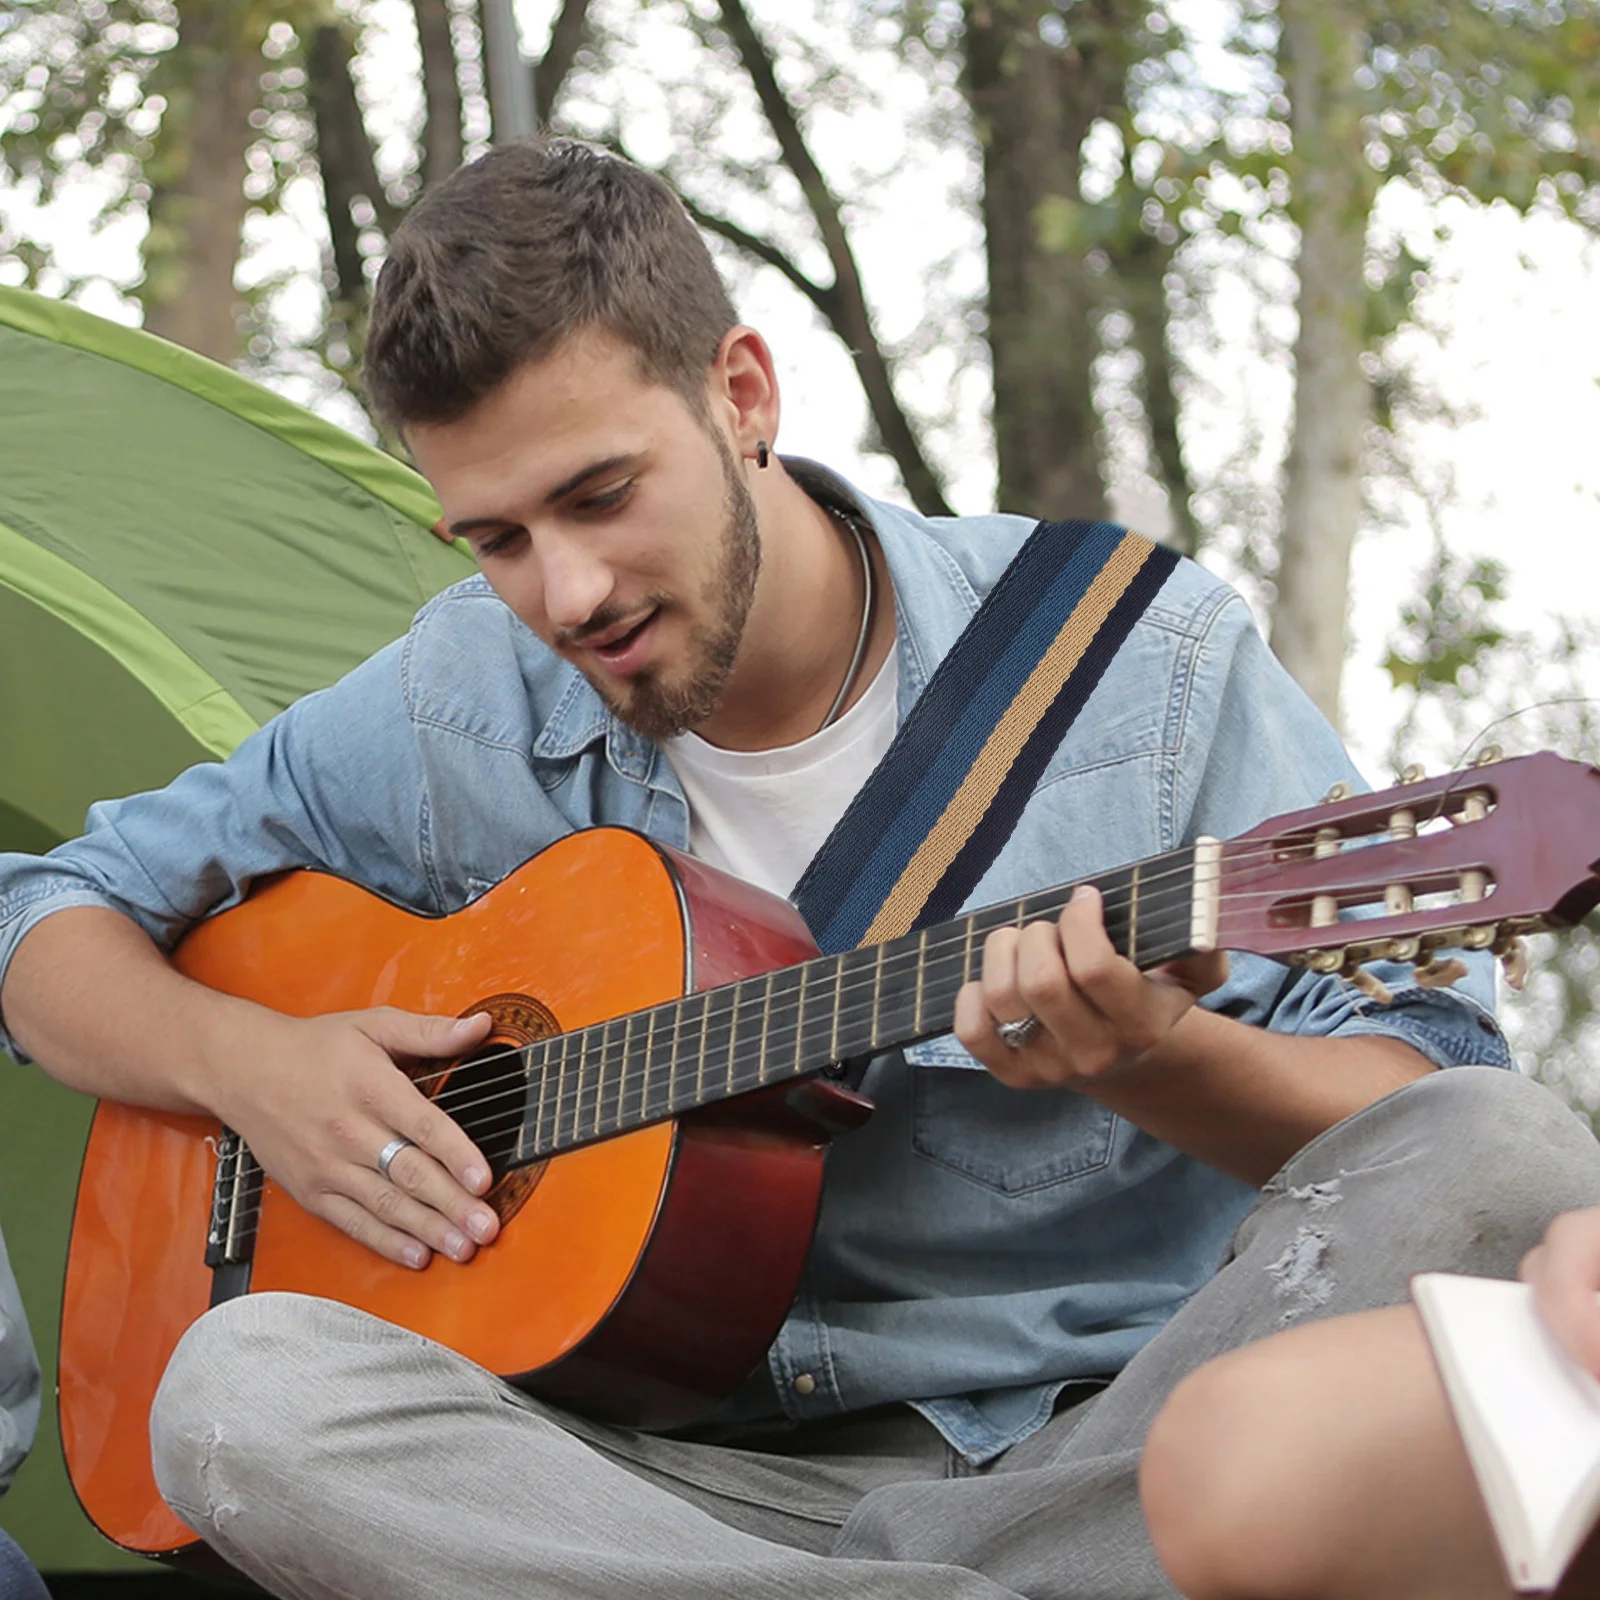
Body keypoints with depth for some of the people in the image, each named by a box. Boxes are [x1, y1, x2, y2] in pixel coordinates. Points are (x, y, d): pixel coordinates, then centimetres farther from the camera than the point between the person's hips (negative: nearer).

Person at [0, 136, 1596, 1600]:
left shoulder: (1143, 666, -3)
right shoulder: (455, 719, 6)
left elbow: (1425, 1094, -5)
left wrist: (1165, 1066, -27)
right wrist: (245, 1059, -5)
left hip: (1133, 1448, -1)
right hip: (719, 1467, 2)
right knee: (237, 1385, -27)